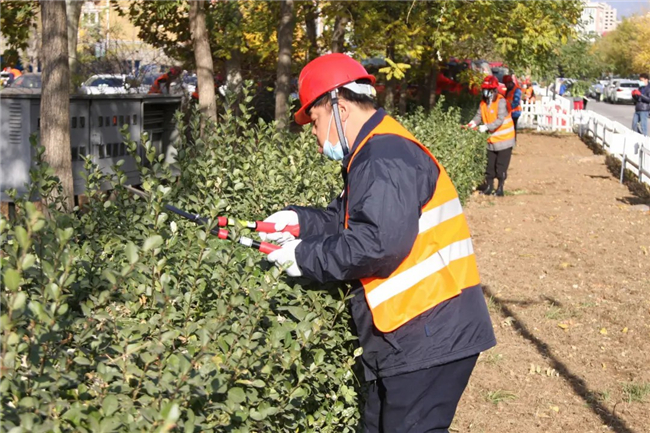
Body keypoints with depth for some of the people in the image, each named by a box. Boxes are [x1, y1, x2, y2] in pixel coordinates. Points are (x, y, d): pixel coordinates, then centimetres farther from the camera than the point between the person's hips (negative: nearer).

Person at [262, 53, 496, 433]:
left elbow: (378, 245, -29)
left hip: (429, 338, -11)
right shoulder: (376, 154, 17)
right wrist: (299, 220, 4)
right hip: (413, 335, 11)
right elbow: (348, 219, 20)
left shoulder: (385, 159, -19)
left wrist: (305, 256, -17)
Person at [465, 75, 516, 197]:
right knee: (490, 165, 9)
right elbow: (479, 116, 2)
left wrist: (487, 127, -37)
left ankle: (500, 188, 6)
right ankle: (489, 186, 18)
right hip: (492, 139, 6)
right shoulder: (483, 102, 3)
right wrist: (472, 123, -19)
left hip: (504, 139, -6)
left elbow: (500, 120, -26)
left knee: (501, 166, -2)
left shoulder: (500, 101, -19)